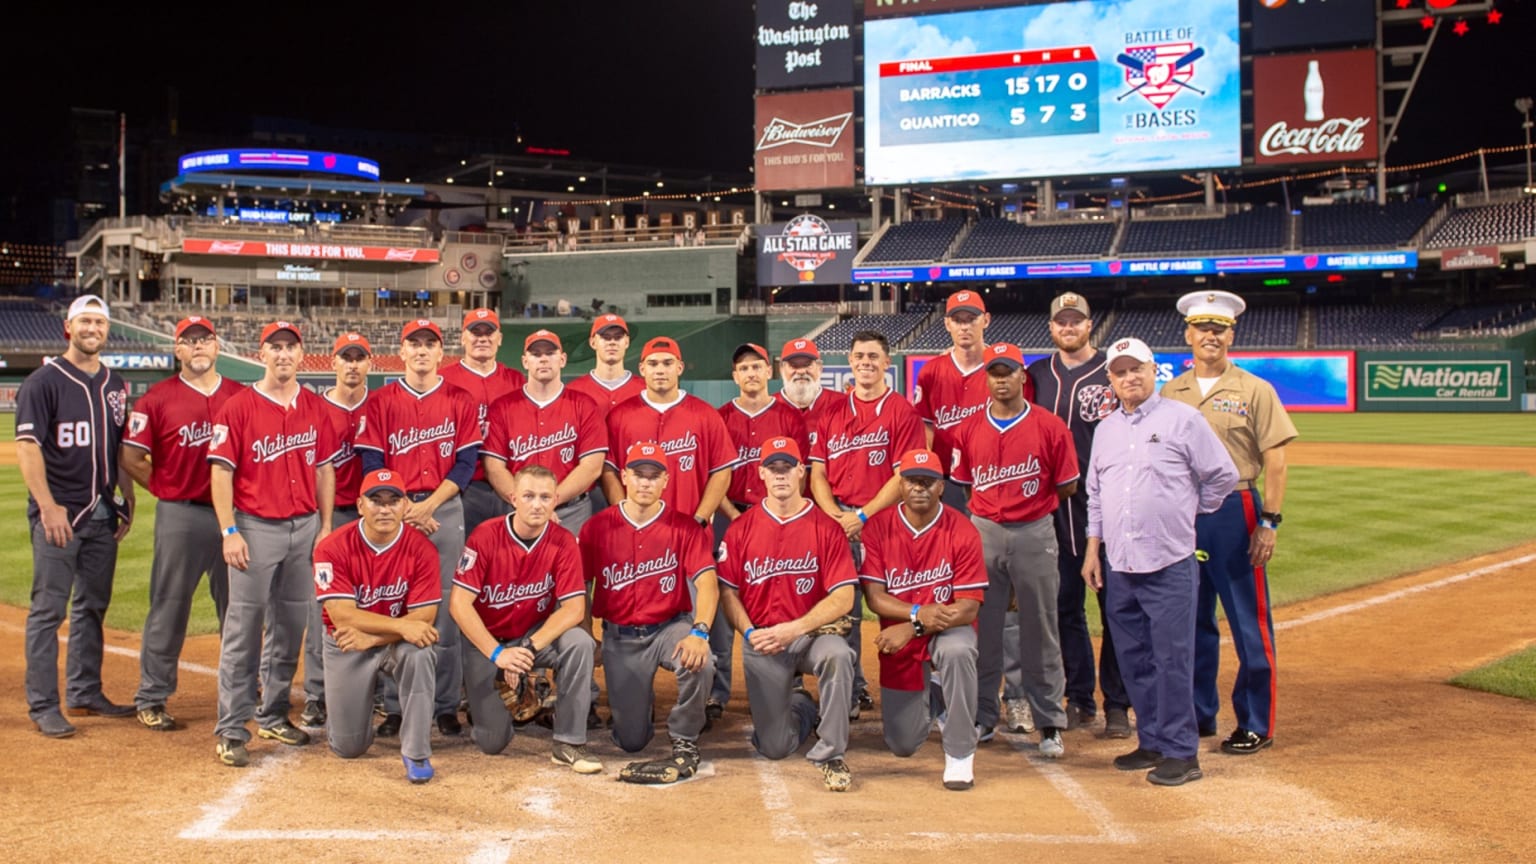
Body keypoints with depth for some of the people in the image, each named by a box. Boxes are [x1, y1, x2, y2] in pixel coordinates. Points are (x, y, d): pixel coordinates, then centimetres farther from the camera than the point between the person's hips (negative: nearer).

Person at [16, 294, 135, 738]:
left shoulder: (115, 385, 12)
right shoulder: (44, 382, -7)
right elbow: (28, 446, -13)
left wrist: (127, 501, 10)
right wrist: (48, 507, -20)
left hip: (103, 514, 6)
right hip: (59, 514, -6)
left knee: (93, 608, 13)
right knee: (48, 610, -2)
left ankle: (86, 693, 24)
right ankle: (43, 706, 3)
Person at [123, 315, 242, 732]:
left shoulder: (242, 396, 7)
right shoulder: (157, 399, -1)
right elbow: (129, 457, -2)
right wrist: (167, 489, -1)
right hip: (180, 515, -3)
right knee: (169, 608, 2)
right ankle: (151, 698, 10)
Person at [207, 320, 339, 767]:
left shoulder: (316, 408, 8)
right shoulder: (238, 407, -5)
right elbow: (221, 472, -6)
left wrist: (325, 525, 7)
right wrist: (229, 532, -12)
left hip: (305, 527, 5)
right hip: (256, 528, -5)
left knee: (290, 626, 11)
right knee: (243, 629, -4)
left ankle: (273, 715, 24)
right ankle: (231, 731, 0)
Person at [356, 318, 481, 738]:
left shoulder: (461, 401, 7)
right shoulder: (380, 402, 7)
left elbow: (466, 464, 0)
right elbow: (372, 463, 1)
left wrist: (427, 506, -11)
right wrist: (404, 508, -11)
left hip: (445, 510, 0)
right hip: (395, 509, 0)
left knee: (445, 609, -1)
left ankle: (446, 707, 6)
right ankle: (395, 708, 7)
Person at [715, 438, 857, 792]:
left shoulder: (826, 527, -5)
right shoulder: (741, 529, 1)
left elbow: (843, 598, -10)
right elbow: (728, 592, 3)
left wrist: (794, 629, -21)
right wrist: (749, 633, -14)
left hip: (813, 632, -1)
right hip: (762, 642, 2)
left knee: (837, 654, -38)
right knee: (774, 747, -1)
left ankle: (831, 755, -20)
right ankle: (801, 707, 37)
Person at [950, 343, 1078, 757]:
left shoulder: (1050, 427, -4)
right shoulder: (969, 429, 4)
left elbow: (1067, 486, 1)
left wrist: (1029, 504, 4)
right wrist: (994, 506, 3)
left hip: (1035, 533, -2)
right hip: (984, 532, 2)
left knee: (1039, 627, 3)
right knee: (982, 626, 7)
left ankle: (1050, 723, 11)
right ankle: (981, 716, 18)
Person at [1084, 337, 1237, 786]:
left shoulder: (1182, 419, -3)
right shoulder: (1105, 429, 14)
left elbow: (1222, 475, 1)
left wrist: (1189, 513, 7)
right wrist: (1093, 549, 12)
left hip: (1170, 565, -6)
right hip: (1120, 565, 6)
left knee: (1172, 658, -5)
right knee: (1134, 660, 10)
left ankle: (1181, 752, 2)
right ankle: (1153, 742, 22)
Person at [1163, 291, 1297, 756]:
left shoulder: (1254, 390, -2)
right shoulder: (1171, 393, 9)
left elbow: (1274, 459, -5)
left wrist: (1269, 521, -12)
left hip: (1235, 512, -4)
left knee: (1249, 623, 0)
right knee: (1192, 619, 12)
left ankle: (1256, 724, 9)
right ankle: (1198, 714, 24)